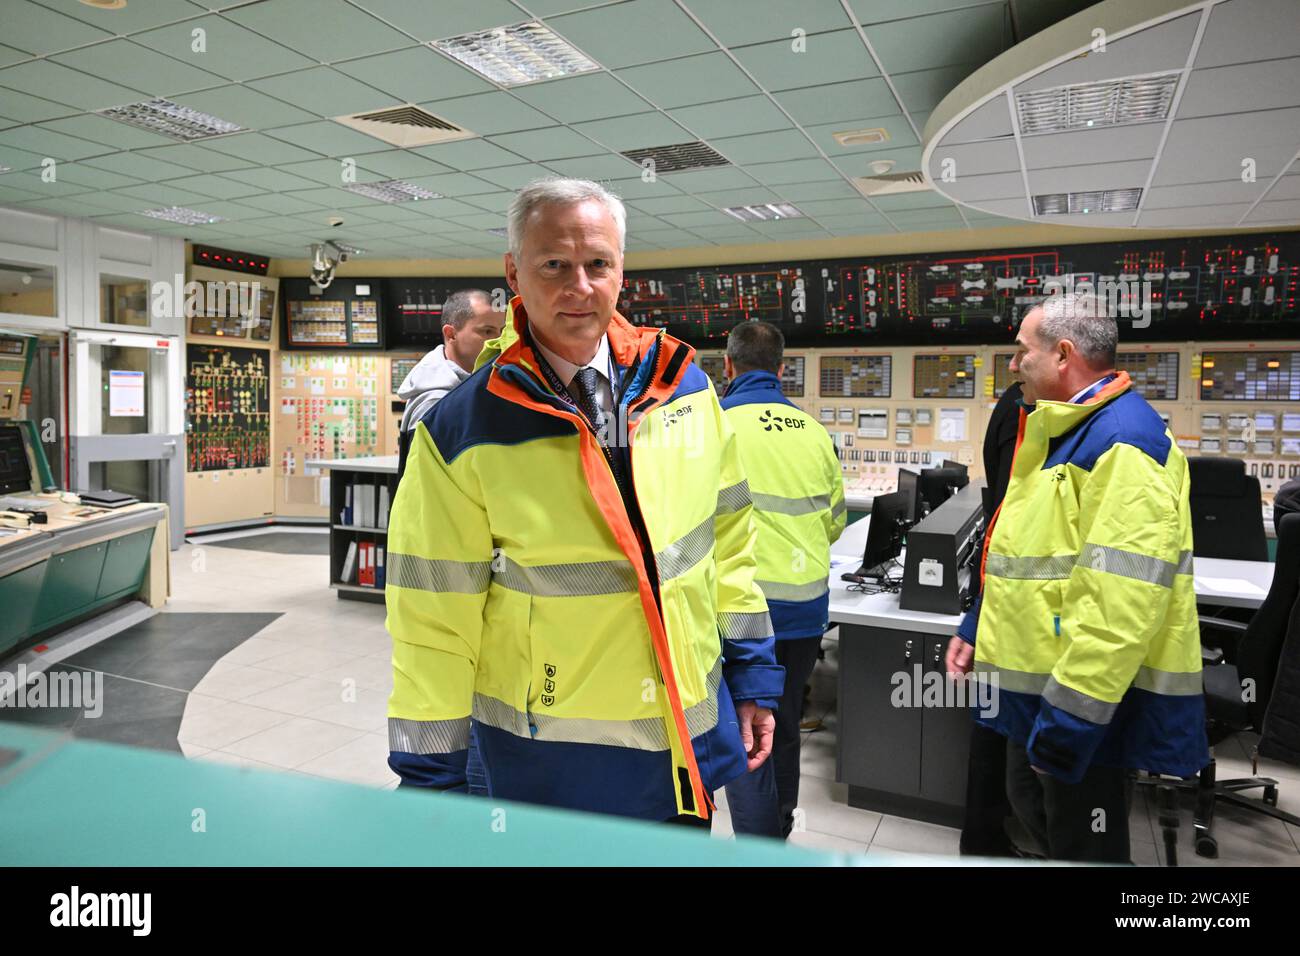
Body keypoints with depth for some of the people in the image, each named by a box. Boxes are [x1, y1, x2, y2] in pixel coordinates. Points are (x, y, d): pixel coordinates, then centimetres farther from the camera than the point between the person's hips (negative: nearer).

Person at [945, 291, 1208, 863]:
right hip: (1040, 686, 10)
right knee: (1032, 810, 24)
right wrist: (975, 628, 18)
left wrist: (1071, 717, -27)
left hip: (1083, 702, -10)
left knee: (1082, 847, 6)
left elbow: (1122, 602, -28)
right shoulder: (1062, 431, 14)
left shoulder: (1123, 441, -20)